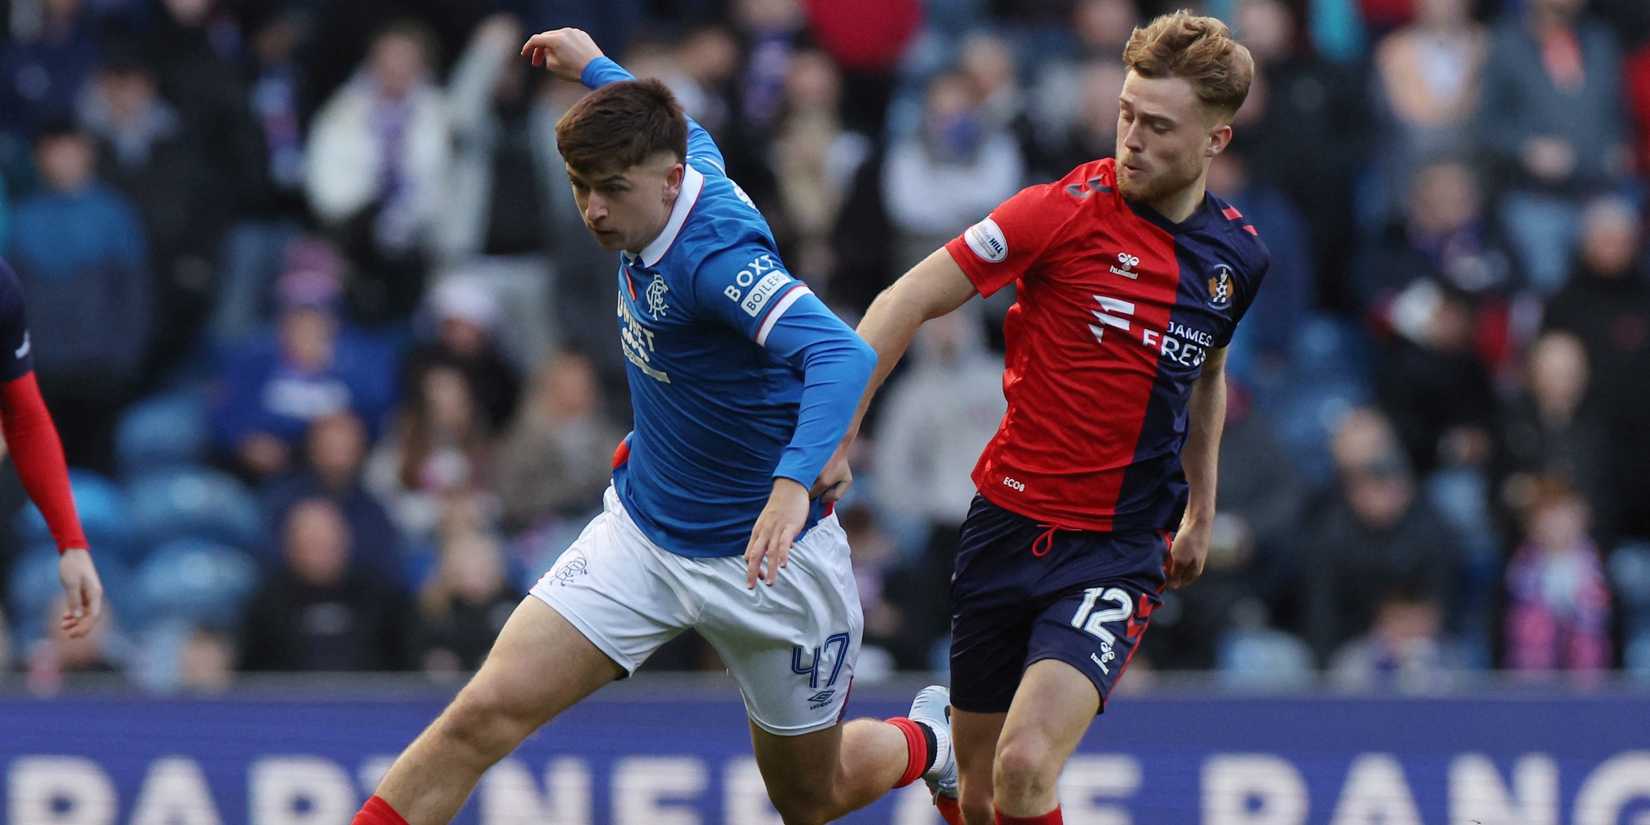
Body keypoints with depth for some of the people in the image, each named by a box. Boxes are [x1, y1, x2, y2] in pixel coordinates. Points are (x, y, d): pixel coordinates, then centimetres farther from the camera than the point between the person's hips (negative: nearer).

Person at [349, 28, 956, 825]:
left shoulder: (717, 253, -29)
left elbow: (842, 356, -43)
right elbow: (690, 136, 20)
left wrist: (794, 484, -58)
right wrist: (597, 69, 35)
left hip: (762, 558, -6)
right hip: (641, 529, 6)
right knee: (487, 714, -13)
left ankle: (927, 742, 48)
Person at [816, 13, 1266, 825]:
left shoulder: (1239, 258, 2)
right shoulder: (1066, 209, -10)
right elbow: (909, 300, -8)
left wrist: (1201, 510, 26)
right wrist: (834, 433, -15)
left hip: (1119, 552, 0)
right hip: (1007, 528, 0)